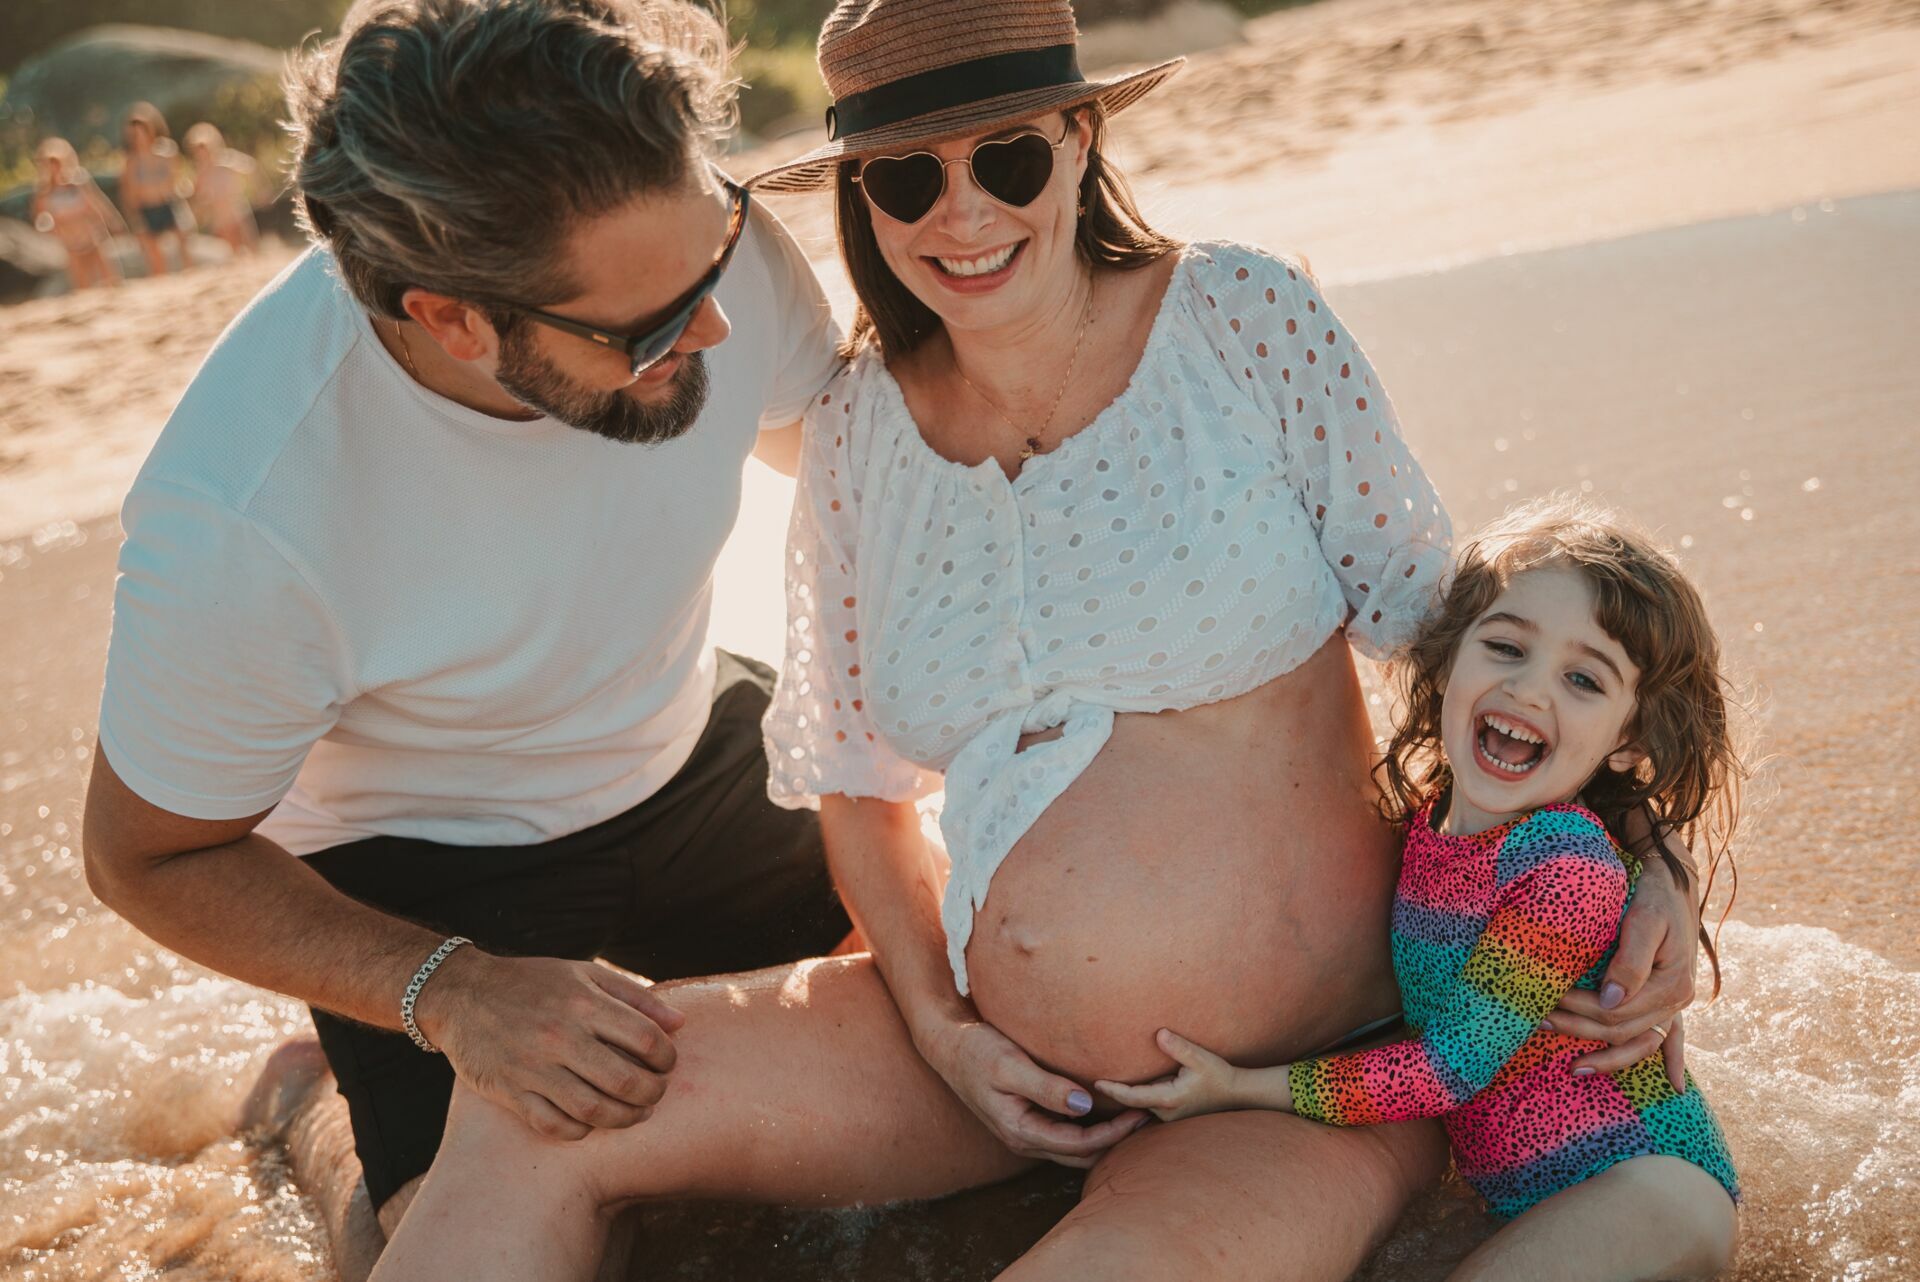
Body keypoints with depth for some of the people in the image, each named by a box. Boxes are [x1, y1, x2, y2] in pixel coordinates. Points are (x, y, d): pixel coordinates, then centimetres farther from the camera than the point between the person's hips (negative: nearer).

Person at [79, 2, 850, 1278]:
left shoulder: (695, 231, -27)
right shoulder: (242, 522, -39)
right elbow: (150, 853, -20)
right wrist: (450, 995, -33)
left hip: (688, 749, 5)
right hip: (419, 857, -4)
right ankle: (327, 1123, 19)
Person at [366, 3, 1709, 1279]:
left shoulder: (1247, 321, -8)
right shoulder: (856, 429, 1)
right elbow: (861, 782, 11)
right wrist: (937, 1027, 0)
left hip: (1308, 1076, -3)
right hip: (1002, 1046, 4)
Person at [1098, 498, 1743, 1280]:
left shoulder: (1568, 864, -24)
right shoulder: (1421, 820, -2)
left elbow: (1453, 1063, -21)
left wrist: (1242, 1089, -20)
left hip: (1641, 1179, -7)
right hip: (1514, 1181, 7)